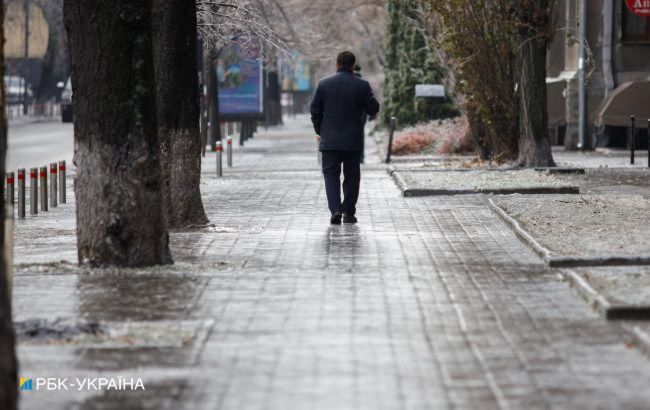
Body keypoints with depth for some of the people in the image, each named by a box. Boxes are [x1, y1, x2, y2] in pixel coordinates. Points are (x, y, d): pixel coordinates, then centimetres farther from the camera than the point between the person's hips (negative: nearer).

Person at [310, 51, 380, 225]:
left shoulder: (324, 84, -2)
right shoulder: (362, 85, -6)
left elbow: (315, 110, 1)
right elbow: (373, 109, 0)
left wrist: (320, 131, 13)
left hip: (329, 140, 0)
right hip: (353, 139, 0)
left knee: (331, 174, 5)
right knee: (351, 176, 10)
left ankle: (335, 209, -12)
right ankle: (348, 213, 10)